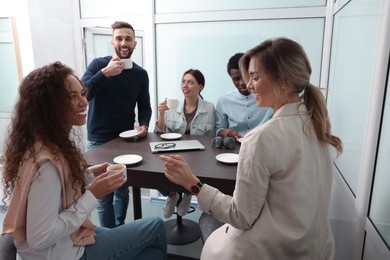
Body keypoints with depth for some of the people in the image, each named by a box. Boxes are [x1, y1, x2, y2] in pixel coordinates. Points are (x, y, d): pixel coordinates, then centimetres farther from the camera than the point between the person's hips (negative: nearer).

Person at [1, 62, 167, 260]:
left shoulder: (54, 143, -2)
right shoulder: (46, 161, -31)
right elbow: (39, 239, -28)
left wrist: (89, 175, -3)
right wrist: (92, 195, -25)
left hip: (67, 238, 8)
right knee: (156, 227, 1)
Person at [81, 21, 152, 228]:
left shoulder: (140, 74, 3)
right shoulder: (98, 64, -6)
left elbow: (144, 107, 8)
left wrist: (143, 125, -11)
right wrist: (105, 73, -28)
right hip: (99, 141, -3)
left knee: (123, 190, 14)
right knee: (105, 196, 0)